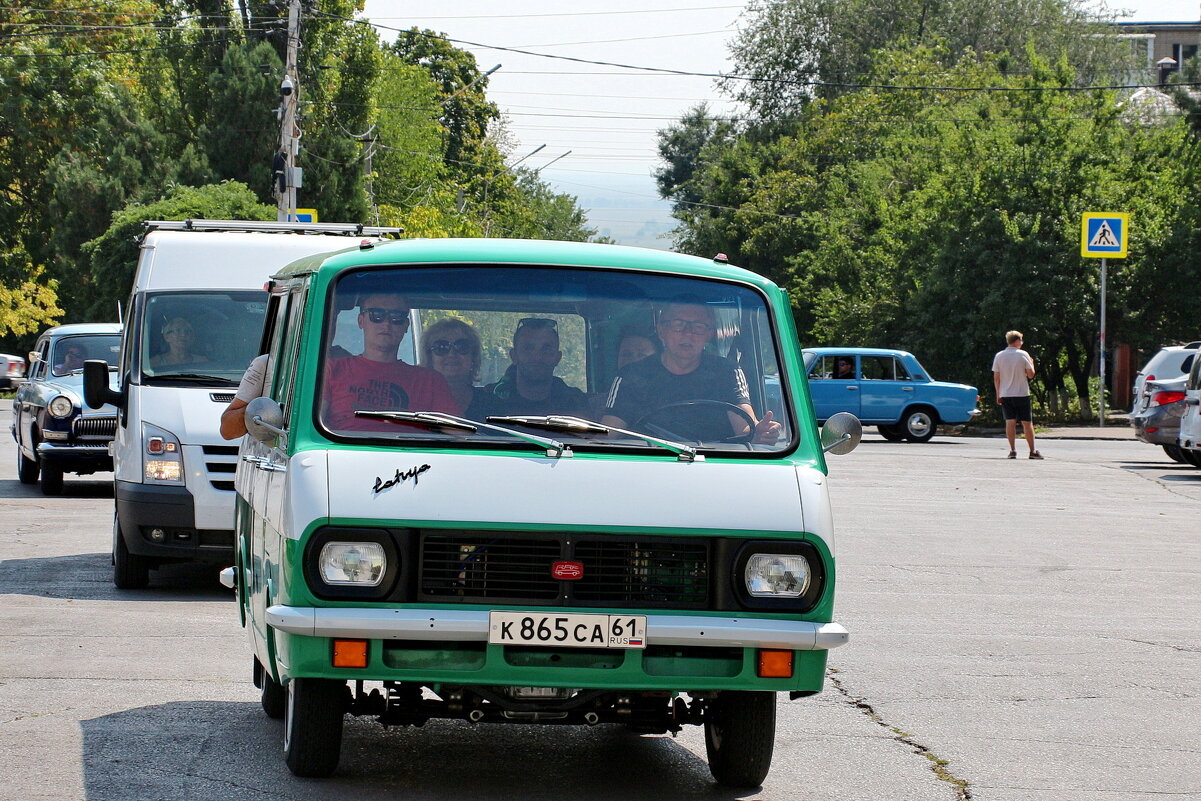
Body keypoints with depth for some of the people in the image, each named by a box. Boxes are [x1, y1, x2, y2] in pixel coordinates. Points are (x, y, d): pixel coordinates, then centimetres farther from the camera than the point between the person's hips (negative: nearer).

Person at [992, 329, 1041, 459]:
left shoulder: (999, 356, 1)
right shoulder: (1023, 355, -5)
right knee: (1027, 423, 3)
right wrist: (1031, 364, 16)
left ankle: (1013, 450, -4)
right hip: (1022, 394, -2)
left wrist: (998, 394, 8)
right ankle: (1032, 451, 2)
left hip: (1005, 395, 2)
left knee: (1010, 422, 2)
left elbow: (996, 377, 0)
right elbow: (1030, 374, -4)